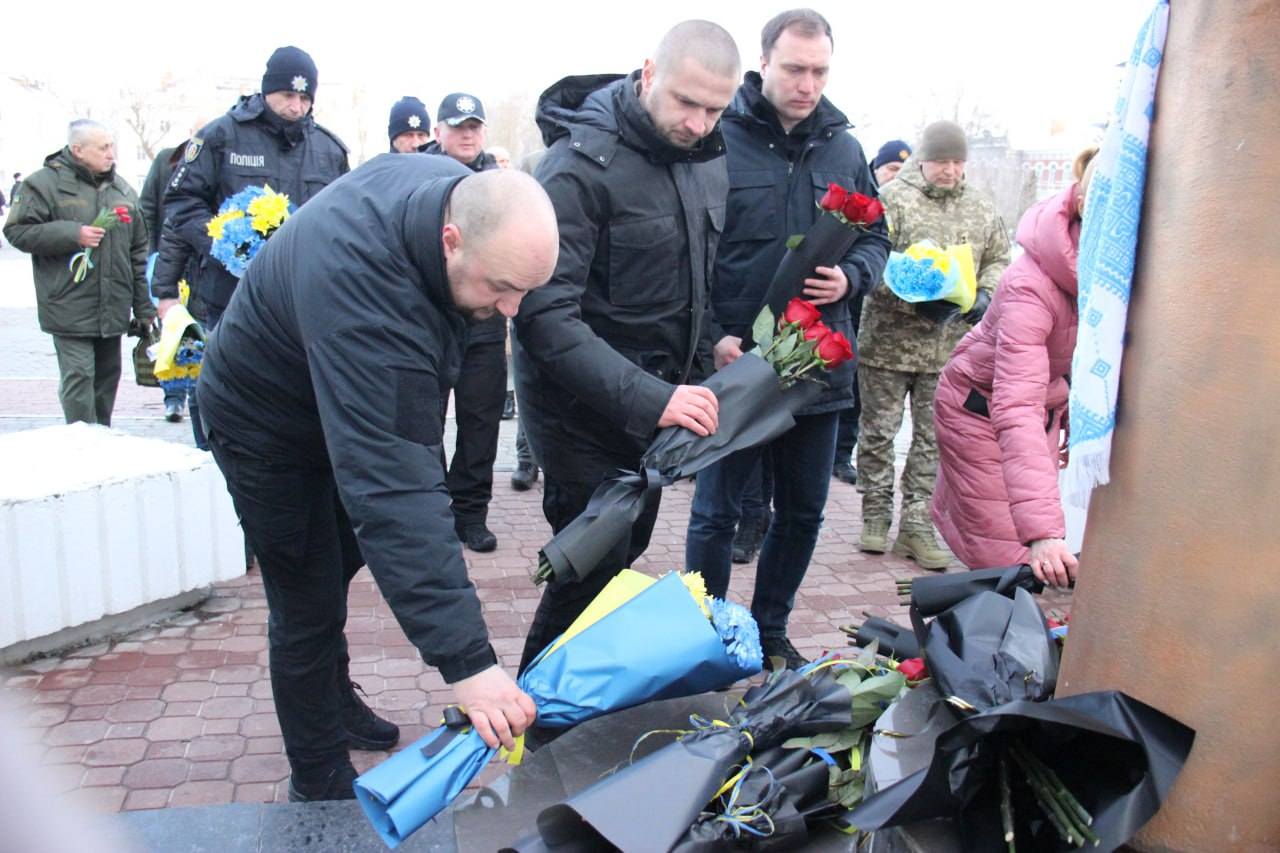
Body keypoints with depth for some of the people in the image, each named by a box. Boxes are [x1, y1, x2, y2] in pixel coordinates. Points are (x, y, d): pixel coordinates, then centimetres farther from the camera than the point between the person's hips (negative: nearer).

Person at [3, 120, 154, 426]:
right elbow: (17, 231, -7)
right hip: (70, 308, -6)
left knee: (107, 377, 13)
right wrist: (72, 235, -18)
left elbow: (139, 251, 14)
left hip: (113, 308, 6)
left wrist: (144, 307, 11)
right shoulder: (44, 183, -5)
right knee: (78, 377, -8)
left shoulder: (123, 189, 12)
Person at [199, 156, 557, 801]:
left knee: (340, 560, 24)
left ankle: (334, 698, 48)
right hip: (268, 428, -8)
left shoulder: (461, 191, -21)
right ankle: (321, 787, 21)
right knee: (309, 608, 0)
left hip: (346, 403, 8)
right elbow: (394, 489, -52)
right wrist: (465, 661, -54)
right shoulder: (358, 295, -46)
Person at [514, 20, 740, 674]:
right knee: (595, 570, -5)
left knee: (628, 549, 18)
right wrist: (648, 398, -35)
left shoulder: (708, 159, 5)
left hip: (657, 396, 8)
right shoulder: (580, 165, -20)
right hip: (583, 406, -7)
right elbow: (545, 315, -28)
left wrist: (698, 371, 6)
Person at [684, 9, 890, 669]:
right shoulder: (718, 138, -8)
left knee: (803, 511, 15)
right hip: (735, 361, -5)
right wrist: (713, 337, -17)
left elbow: (875, 238, 16)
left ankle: (769, 630, 34)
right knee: (716, 511, 7)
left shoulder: (844, 148, 8)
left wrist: (851, 277, -5)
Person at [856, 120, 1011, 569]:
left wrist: (985, 296, -3)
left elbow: (998, 261, 18)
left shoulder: (982, 208, 12)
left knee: (933, 438, 7)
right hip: (889, 341, -4)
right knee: (878, 431, 5)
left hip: (949, 344, 4)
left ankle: (916, 525, 16)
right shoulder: (893, 198, -4)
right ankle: (876, 515, 21)